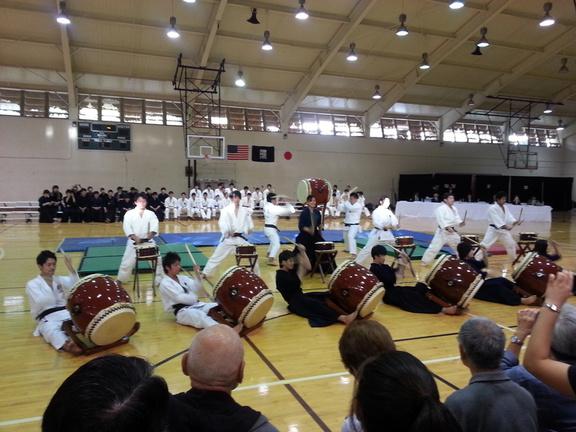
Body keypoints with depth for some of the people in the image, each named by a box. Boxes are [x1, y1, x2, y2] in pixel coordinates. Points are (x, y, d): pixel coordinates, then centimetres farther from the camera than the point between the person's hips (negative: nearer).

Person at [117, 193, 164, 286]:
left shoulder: (151, 213, 1)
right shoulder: (129, 213, -3)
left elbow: (154, 226, -9)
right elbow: (127, 227, -12)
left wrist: (151, 234, -29)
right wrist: (135, 238, -23)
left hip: (148, 241, 1)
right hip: (133, 242, -1)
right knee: (127, 262, 5)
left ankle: (160, 280, 17)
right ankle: (120, 280, 25)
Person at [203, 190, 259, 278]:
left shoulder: (245, 210, 4)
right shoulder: (226, 210, -8)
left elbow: (249, 222, 9)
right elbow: (222, 222, -20)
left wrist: (249, 229, -12)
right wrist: (228, 231, -36)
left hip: (241, 238, 3)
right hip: (228, 238, -3)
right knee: (217, 256, 3)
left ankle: (256, 273, 25)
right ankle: (206, 273, 18)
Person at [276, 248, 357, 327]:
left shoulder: (291, 270, 13)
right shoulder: (280, 275, -12)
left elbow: (308, 267, 5)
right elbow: (297, 284, -25)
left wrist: (303, 251, -2)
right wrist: (301, 265, -22)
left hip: (301, 296, 9)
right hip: (295, 302, -9)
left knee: (327, 295, -10)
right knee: (316, 304, -32)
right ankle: (343, 318, -49)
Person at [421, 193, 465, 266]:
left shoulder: (454, 209, 9)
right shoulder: (441, 209, -16)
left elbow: (456, 218, 6)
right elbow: (441, 220, -24)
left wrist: (461, 223, -14)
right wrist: (447, 227, -34)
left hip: (452, 232, 8)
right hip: (442, 232, -8)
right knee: (435, 247, -11)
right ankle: (425, 261, -1)